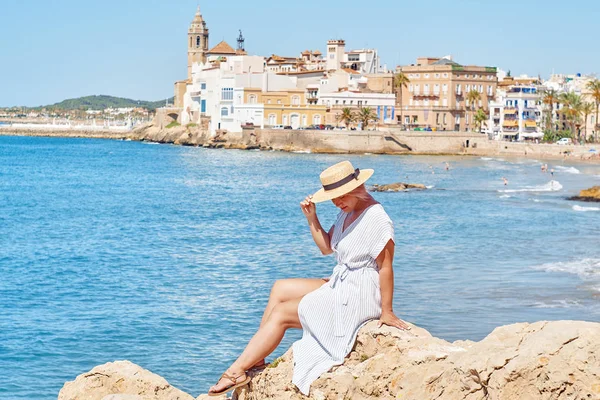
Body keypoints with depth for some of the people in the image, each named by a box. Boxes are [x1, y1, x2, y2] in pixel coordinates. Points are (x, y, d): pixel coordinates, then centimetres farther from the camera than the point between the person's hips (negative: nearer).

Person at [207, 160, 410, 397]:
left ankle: (238, 371, -2)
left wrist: (387, 312, -19)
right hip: (339, 286, 10)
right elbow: (326, 248, 13)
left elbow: (386, 267, -21)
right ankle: (254, 357, 6)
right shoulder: (347, 212, 8)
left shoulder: (376, 218, -21)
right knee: (280, 289, 11)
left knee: (281, 313, -9)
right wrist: (311, 218, -1)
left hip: (358, 298, -10)